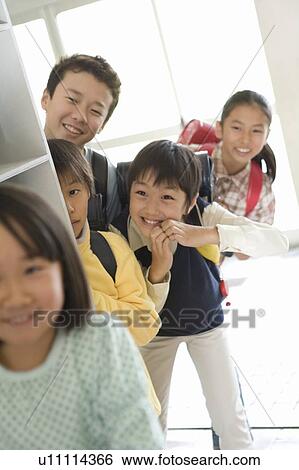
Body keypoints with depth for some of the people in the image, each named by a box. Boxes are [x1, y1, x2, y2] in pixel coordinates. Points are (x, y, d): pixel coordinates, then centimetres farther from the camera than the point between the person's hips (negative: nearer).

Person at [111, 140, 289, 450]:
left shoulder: (204, 215, -30)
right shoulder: (119, 232, -28)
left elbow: (278, 242, -39)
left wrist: (206, 234, -50)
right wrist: (158, 267, -43)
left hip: (206, 322, 0)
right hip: (155, 328, 0)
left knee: (229, 415, 9)